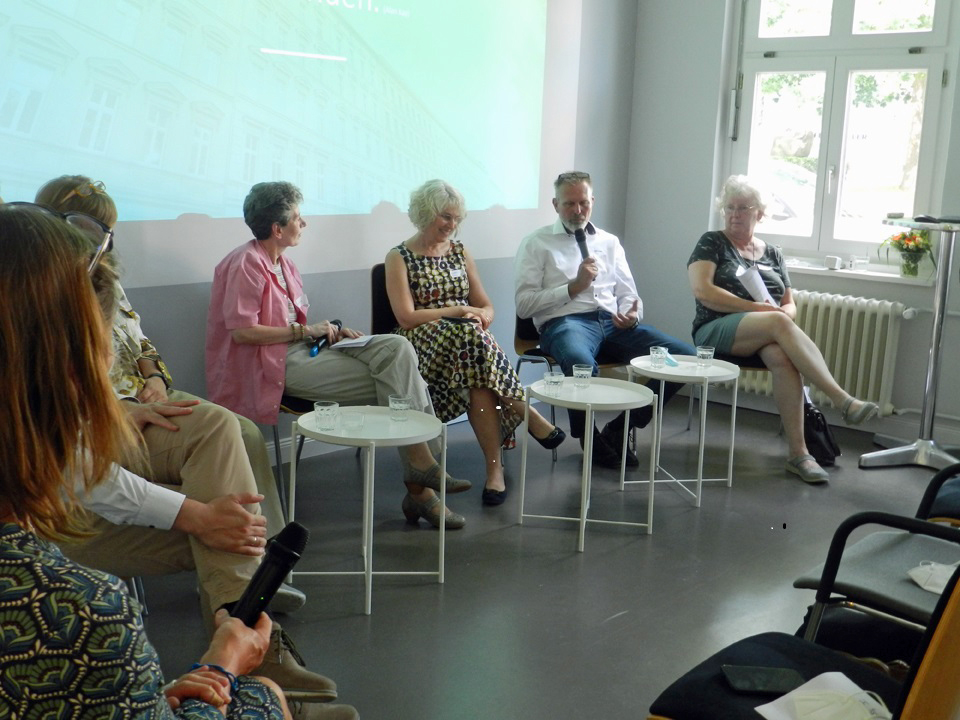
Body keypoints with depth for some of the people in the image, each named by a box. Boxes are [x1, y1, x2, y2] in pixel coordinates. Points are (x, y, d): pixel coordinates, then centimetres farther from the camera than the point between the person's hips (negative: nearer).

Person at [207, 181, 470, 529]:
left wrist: (330, 331, 4)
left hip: (303, 350, 9)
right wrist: (304, 331, -14)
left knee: (396, 348, -13)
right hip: (278, 363, -9)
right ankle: (419, 486, -9)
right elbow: (242, 331, -19)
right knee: (392, 380, -18)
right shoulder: (246, 264, -11)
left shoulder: (282, 263, 18)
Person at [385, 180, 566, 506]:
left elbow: (486, 307, 17)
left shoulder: (460, 252, 19)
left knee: (478, 382, -34)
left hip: (466, 338, 4)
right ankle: (526, 413, -31)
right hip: (422, 344, -4)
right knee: (470, 336, -38)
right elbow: (407, 318, -8)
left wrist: (481, 315, -8)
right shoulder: (399, 258, 4)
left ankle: (495, 467, -33)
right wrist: (458, 311, -11)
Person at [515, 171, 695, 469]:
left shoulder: (609, 242, 25)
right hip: (564, 322, -5)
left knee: (685, 355, -17)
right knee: (581, 363, -42)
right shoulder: (537, 243, 11)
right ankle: (590, 439, -11)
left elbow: (627, 293, 23)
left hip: (613, 322, 5)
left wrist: (632, 314, -2)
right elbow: (524, 304, 1)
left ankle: (620, 430, -4)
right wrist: (574, 286, -7)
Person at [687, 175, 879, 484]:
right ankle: (843, 400, -40)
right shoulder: (711, 243, 7)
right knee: (778, 323, -35)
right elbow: (702, 290, -9)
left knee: (783, 357, -35)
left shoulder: (772, 254, 21)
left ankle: (798, 453, -39)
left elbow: (790, 305, 19)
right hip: (717, 331, -4)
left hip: (765, 337, 4)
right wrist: (756, 308, -16)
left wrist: (783, 314, -8)